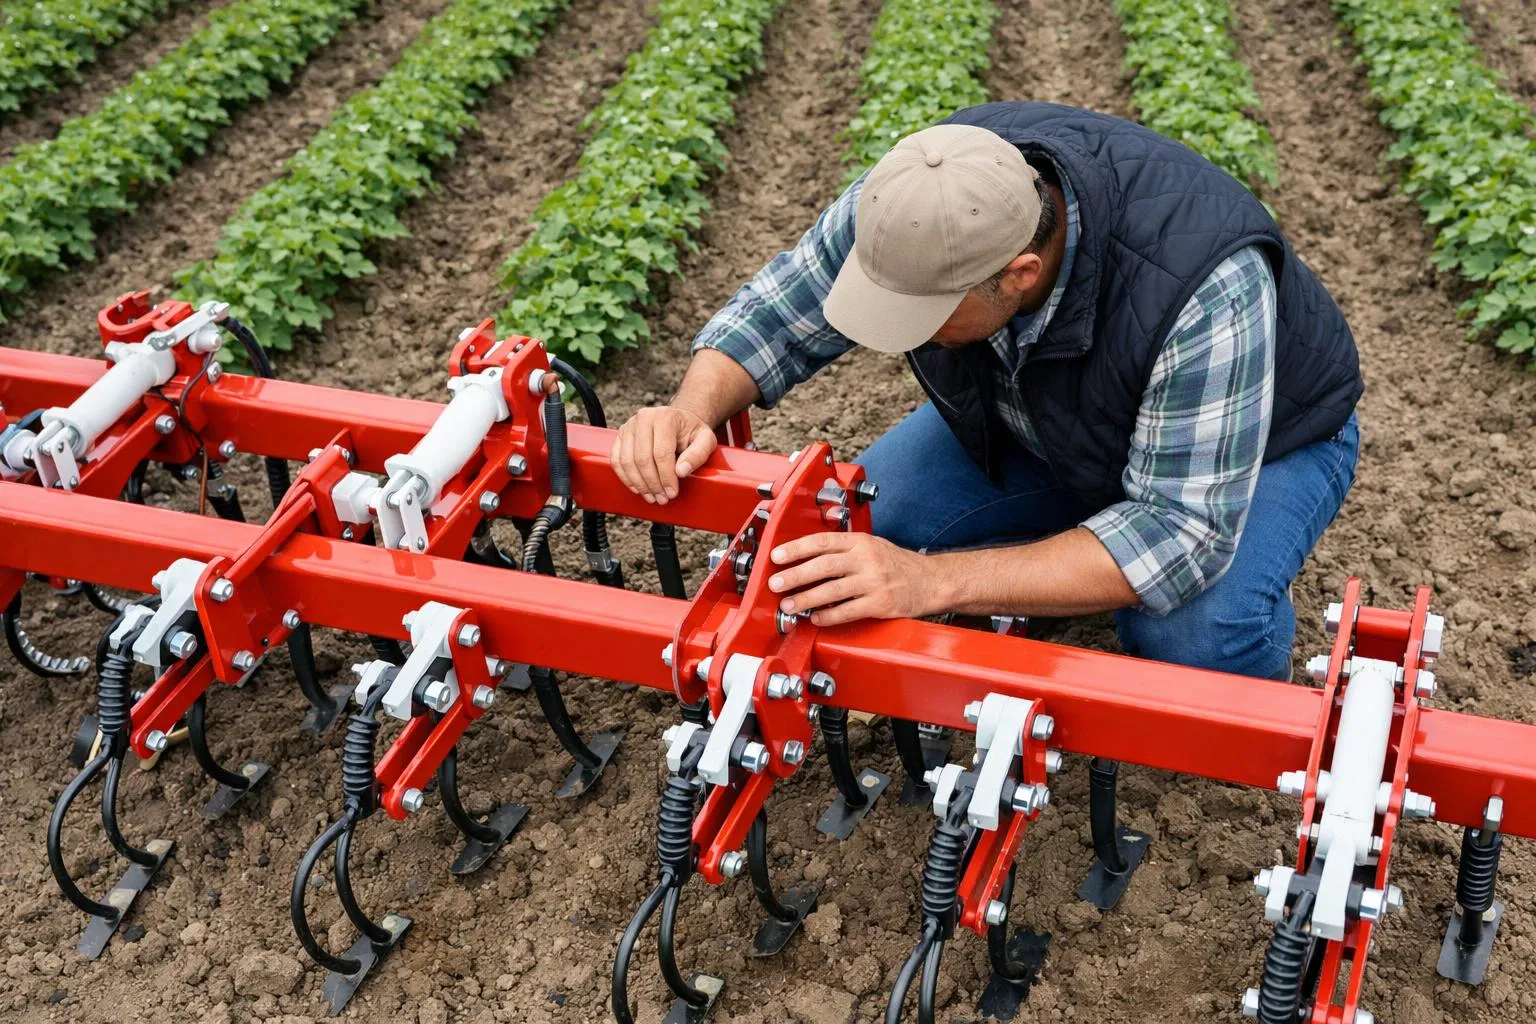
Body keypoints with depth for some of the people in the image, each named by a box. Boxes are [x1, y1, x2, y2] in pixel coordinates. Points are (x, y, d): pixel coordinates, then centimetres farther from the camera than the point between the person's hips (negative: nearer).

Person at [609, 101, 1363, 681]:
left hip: (1259, 440, -4)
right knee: (845, 537, -14)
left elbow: (1180, 533, -43)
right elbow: (775, 311, -14)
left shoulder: (1205, 291, -43)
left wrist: (929, 581, -52)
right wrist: (692, 412, -36)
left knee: (1195, 637, -34)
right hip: (1045, 418, 5)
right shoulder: (917, 200, -28)